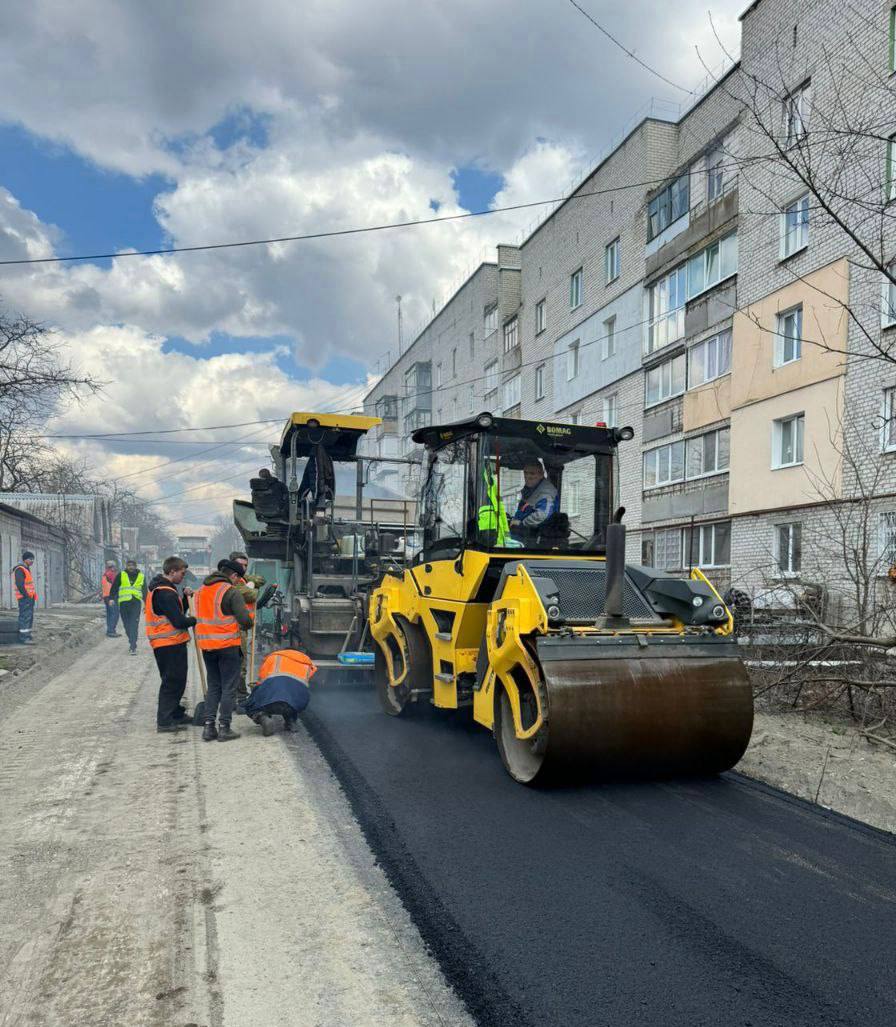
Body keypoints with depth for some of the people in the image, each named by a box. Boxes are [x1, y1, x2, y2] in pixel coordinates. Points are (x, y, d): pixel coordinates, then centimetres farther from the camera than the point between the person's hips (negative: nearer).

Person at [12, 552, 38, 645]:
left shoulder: (26, 569, 19)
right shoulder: (20, 569, -12)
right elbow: (19, 584, -20)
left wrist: (32, 596, 14)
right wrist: (27, 596, -20)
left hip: (29, 597, 10)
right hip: (24, 598, -10)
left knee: (29, 617, 10)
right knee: (25, 617, -12)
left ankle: (26, 636, 14)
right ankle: (24, 638, -14)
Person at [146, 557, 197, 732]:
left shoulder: (159, 589, 14)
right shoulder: (165, 593, -19)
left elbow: (176, 611, 17)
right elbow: (179, 621, -22)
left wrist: (185, 598, 4)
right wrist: (195, 620, -5)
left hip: (164, 643, 10)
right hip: (171, 644, -10)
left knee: (175, 680, 18)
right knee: (172, 681, -4)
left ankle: (176, 714, 28)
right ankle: (165, 721, 1)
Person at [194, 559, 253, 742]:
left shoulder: (201, 590, 13)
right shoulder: (231, 591, -11)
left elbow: (200, 617, 14)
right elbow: (245, 620, -15)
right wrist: (247, 624, 6)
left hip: (206, 645, 7)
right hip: (227, 645, -7)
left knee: (213, 686, 16)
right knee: (229, 687, 3)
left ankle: (209, 727, 13)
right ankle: (224, 728, 4)